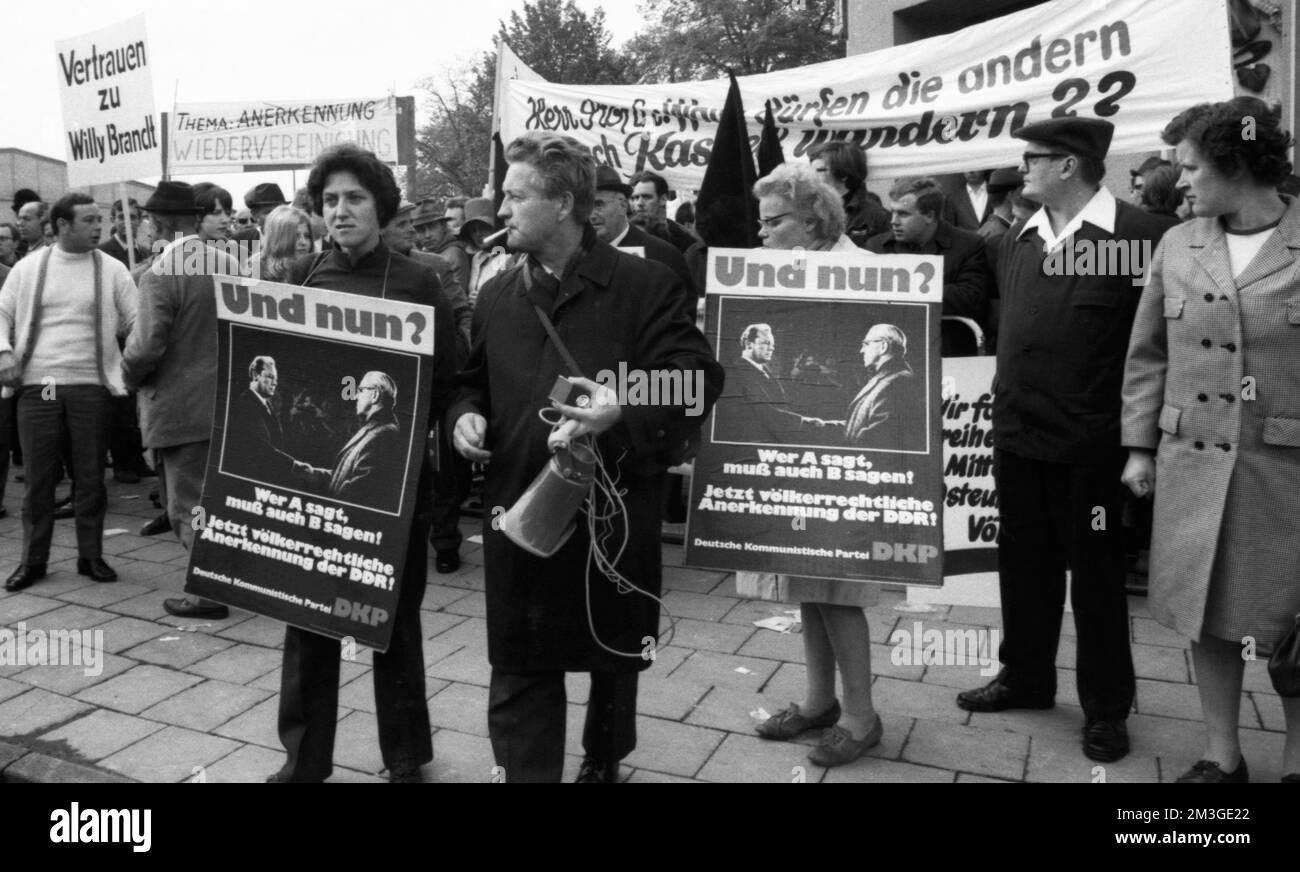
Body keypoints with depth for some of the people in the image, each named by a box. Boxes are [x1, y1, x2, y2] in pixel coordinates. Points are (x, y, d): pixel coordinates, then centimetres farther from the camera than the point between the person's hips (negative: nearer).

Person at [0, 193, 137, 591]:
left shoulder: (111, 270, 4)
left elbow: (137, 321, 2)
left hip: (90, 384, -1)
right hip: (37, 384, 1)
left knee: (90, 476, 4)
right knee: (38, 476, 5)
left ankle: (91, 555, 17)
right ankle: (33, 560, 16)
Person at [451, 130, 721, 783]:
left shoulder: (641, 284, -8)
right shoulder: (496, 296, 9)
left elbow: (697, 376, -14)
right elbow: (473, 382, 22)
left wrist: (625, 413, -30)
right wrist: (465, 415, -1)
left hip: (613, 505, -3)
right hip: (517, 508, 3)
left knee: (614, 654, 18)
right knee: (519, 668, 3)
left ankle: (603, 762, 46)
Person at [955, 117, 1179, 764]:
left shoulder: (1141, 235, -12)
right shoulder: (1017, 240, 9)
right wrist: (1008, 402, 14)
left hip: (1090, 444, -6)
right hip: (1016, 436, 6)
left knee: (1095, 575, 8)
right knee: (1023, 563, 17)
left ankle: (1106, 707, 25)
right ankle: (1025, 676, 35)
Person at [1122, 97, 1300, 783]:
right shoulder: (1177, 246, 7)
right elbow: (1146, 354, 10)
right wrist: (1139, 446, 7)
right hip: (1193, 464, 3)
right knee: (1207, 614, 11)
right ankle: (1221, 756, 28)